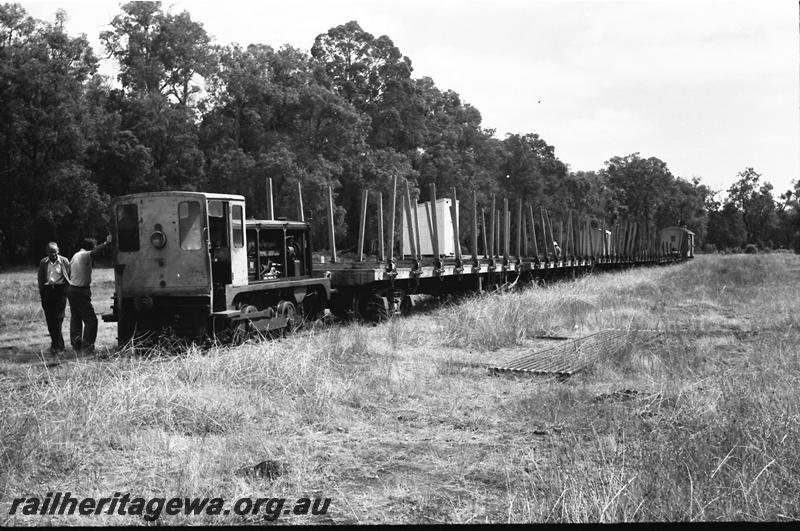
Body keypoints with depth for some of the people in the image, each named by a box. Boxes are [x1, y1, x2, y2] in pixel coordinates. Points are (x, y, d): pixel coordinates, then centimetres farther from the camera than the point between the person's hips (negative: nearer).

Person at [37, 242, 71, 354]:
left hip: (60, 290, -3)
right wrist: (41, 292, 5)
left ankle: (56, 346, -9)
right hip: (47, 290, 3)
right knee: (49, 319, 4)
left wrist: (68, 290, -3)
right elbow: (40, 279, 13)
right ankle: (58, 344, 16)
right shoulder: (43, 262, 10)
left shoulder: (64, 261, 3)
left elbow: (69, 276, 5)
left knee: (58, 318, -10)